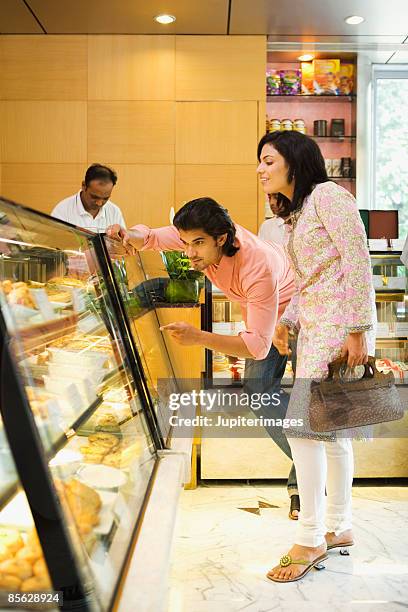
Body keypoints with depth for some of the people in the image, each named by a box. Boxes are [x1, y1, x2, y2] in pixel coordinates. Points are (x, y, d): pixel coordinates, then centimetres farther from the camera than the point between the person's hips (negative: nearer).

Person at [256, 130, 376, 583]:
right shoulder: (298, 213, 21)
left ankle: (310, 540, 0)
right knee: (328, 428, 12)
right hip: (314, 325, 9)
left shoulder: (327, 194, -7)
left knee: (302, 424, -11)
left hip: (339, 323, -9)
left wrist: (357, 330, -20)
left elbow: (357, 261, -15)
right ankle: (338, 528, 23)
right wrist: (286, 320, 12)